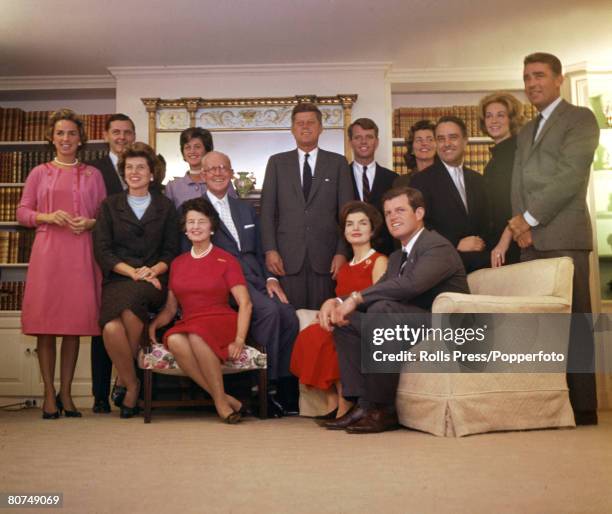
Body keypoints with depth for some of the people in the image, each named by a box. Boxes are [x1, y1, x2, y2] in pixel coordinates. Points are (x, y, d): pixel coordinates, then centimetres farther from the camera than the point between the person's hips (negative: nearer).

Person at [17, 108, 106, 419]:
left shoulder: (92, 175, 13)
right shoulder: (39, 173, 12)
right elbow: (22, 212, 9)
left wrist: (89, 223, -8)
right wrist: (48, 217, -8)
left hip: (81, 252, 1)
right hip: (47, 250, 0)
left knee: (75, 322, 1)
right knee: (45, 322, -2)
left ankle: (66, 393, 12)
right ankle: (49, 394, 7)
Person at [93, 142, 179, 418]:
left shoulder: (165, 207, 15)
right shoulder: (110, 205, 15)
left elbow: (171, 252, 10)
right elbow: (102, 250, 5)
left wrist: (152, 271, -10)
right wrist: (132, 272, -11)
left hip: (153, 282, 0)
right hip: (117, 280, 0)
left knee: (132, 296, -36)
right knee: (111, 328, -31)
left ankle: (123, 379, -14)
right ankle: (132, 384, -6)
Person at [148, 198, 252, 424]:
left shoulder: (226, 260, 5)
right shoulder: (178, 263, 18)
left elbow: (245, 303, -4)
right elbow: (170, 308, 18)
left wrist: (239, 339, -17)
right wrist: (154, 324, -4)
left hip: (220, 324, -3)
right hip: (188, 326, 3)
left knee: (197, 336, -37)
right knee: (174, 340, -32)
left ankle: (220, 401, -21)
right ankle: (224, 399, -25)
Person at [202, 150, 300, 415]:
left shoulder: (246, 209, 26)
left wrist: (271, 278, 4)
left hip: (256, 279, 5)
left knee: (289, 318, -21)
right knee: (268, 310, -31)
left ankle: (285, 391, -9)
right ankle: (265, 386, -19)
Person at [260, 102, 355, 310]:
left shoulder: (337, 163, 9)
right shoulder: (277, 162, 11)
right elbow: (267, 211, 6)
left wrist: (342, 252, -3)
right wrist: (270, 250, -4)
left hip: (325, 257, 0)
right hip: (287, 257, 0)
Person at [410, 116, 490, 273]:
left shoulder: (477, 179, 14)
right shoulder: (421, 180, -4)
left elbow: (484, 222, 19)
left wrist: (482, 244, 0)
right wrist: (456, 244, -17)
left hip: (480, 261, 5)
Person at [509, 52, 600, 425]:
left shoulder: (580, 118, 3)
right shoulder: (526, 132, 25)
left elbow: (571, 175, -9)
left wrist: (530, 218, -10)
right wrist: (521, 226, 0)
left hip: (564, 237, -6)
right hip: (531, 240, 7)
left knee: (572, 321, -7)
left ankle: (583, 407, 0)